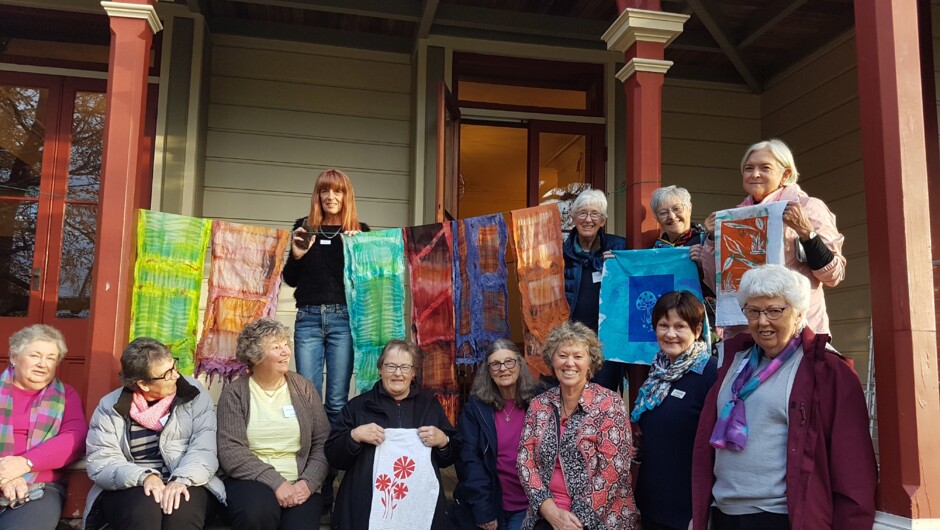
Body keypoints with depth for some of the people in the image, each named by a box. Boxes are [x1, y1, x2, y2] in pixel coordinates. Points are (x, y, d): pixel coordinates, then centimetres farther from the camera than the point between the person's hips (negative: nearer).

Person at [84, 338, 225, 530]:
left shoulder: (194, 393, -1)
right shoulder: (109, 407, 1)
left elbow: (204, 449, -9)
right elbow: (100, 463, -5)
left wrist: (182, 480, -27)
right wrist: (144, 477, -22)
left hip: (187, 485, -1)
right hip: (128, 489, 1)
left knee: (182, 511, -33)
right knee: (144, 510, -32)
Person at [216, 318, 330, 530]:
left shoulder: (303, 388, 7)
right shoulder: (234, 393, 0)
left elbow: (323, 443, 4)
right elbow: (230, 451, -10)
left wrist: (309, 482, -13)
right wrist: (275, 481, -19)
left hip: (299, 484, 1)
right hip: (252, 480, -1)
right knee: (258, 511, -32)